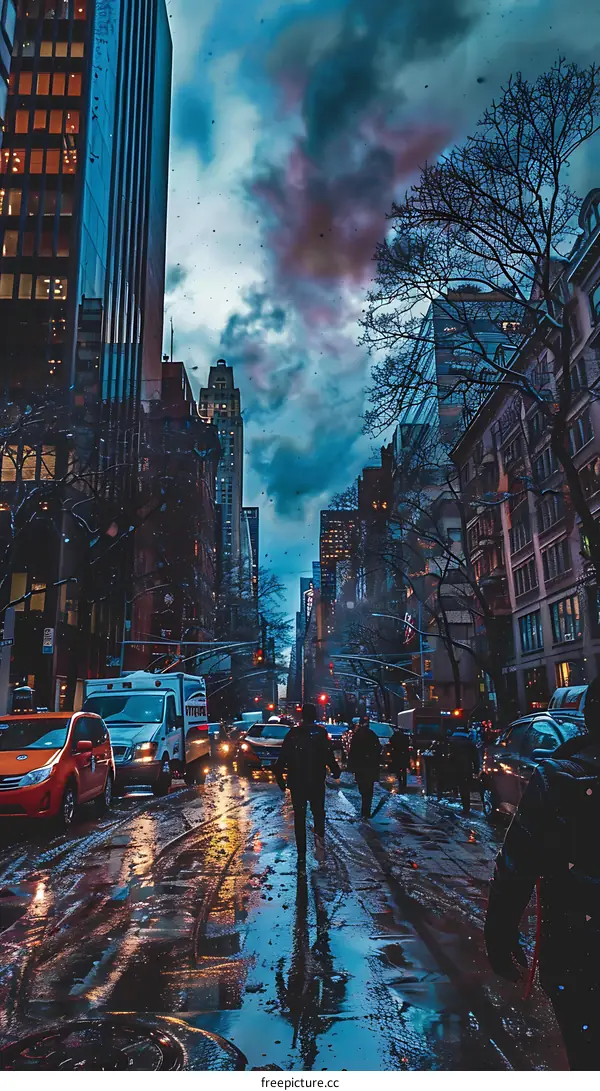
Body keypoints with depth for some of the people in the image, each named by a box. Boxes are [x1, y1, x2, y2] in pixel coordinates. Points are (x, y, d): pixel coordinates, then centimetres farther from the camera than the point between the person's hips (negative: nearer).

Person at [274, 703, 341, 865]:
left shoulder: (293, 734, 1)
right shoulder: (321, 733, -5)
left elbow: (282, 758, 0)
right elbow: (328, 756, -11)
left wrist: (280, 778, 7)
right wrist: (335, 771, 5)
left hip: (296, 782, 1)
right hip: (316, 782, -1)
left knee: (299, 817, 10)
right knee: (318, 811, 13)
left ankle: (301, 854, 10)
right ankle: (319, 836, -14)